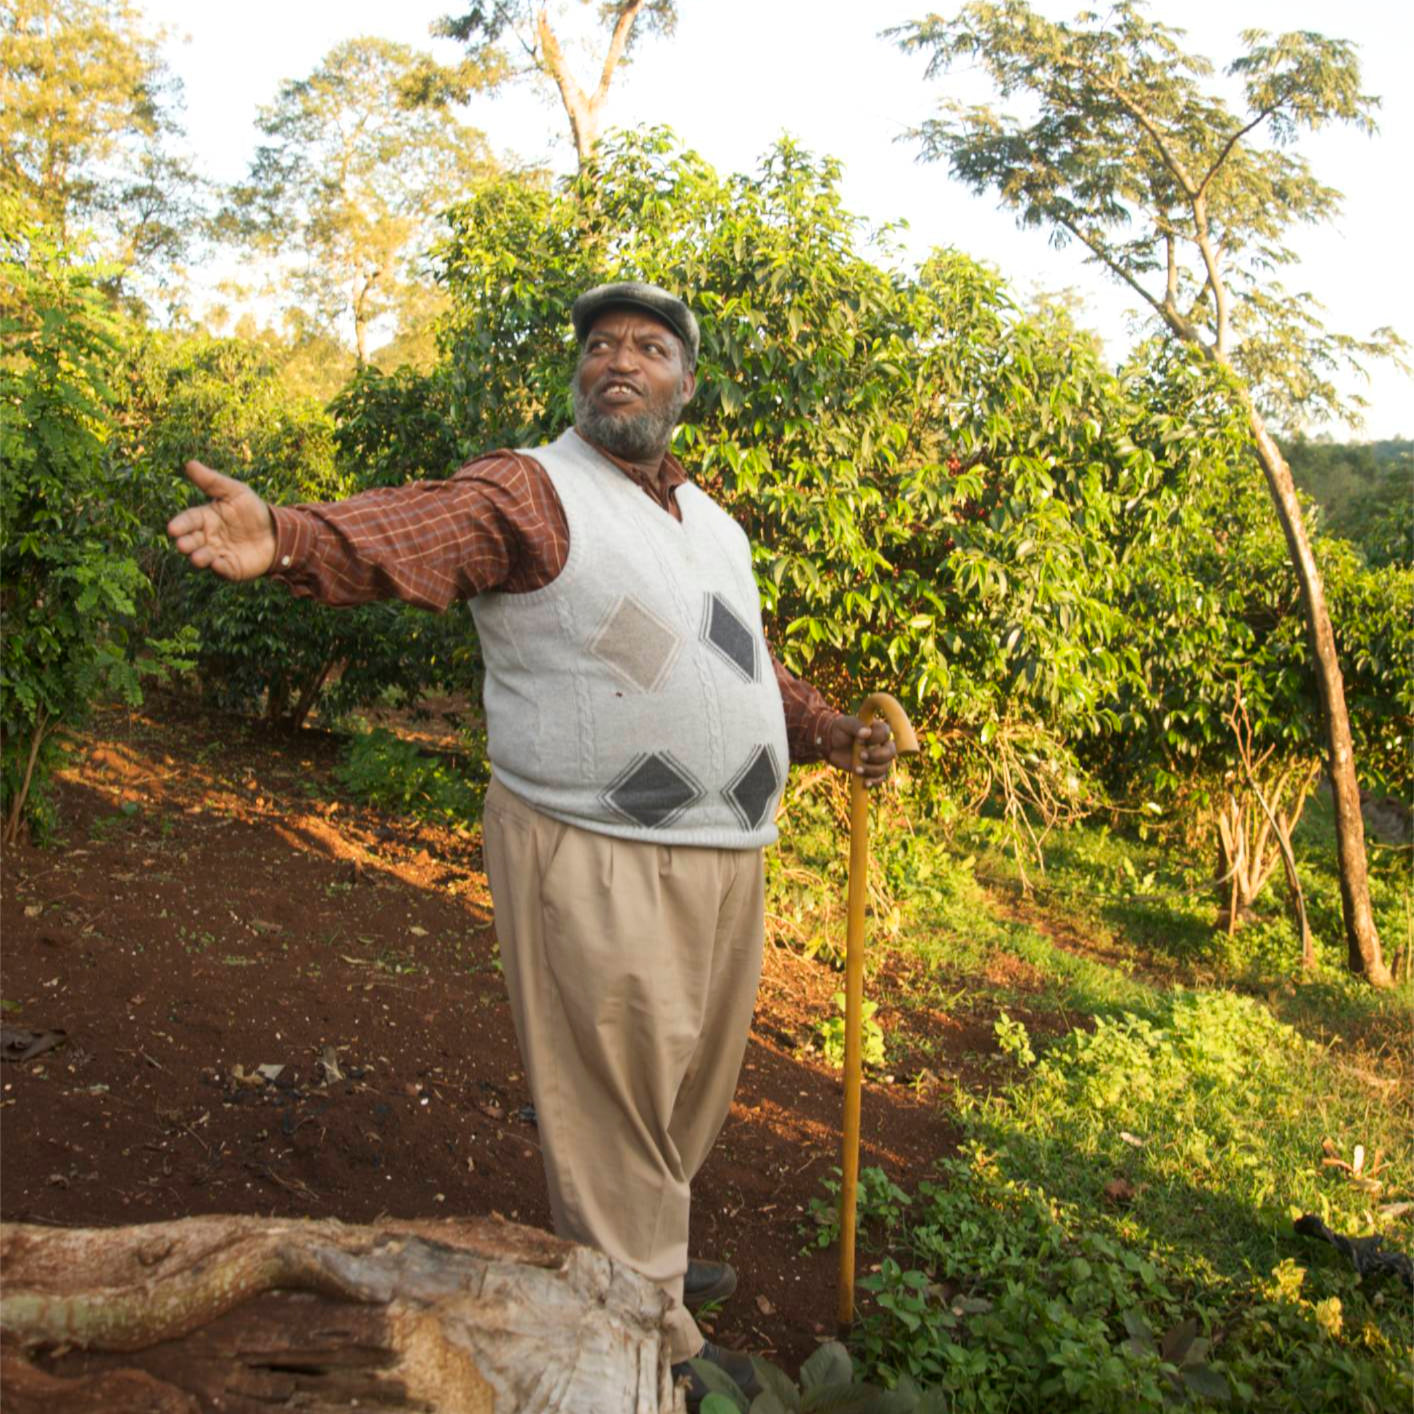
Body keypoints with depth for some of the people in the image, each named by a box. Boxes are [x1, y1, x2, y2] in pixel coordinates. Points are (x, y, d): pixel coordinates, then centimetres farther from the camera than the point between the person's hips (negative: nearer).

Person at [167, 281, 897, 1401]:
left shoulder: (713, 520, 17)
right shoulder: (531, 493, -9)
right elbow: (418, 530, -30)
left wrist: (831, 733, 17)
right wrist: (289, 537, -49)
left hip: (728, 856, 8)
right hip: (598, 860, -8)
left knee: (691, 1086, 22)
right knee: (613, 1100, 4)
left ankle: (643, 1254, 47)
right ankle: (653, 1347, 24)